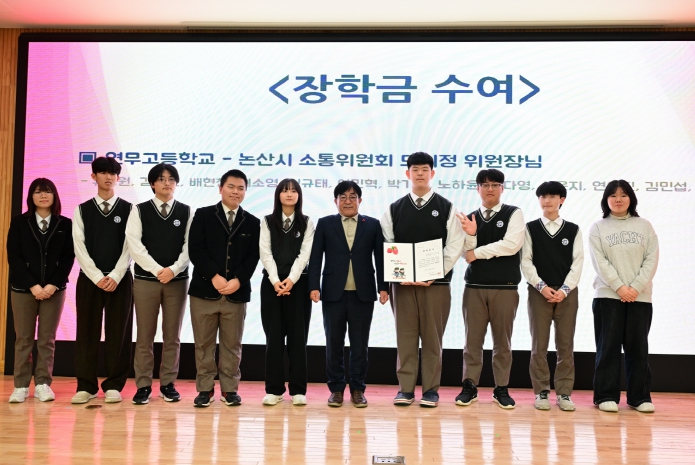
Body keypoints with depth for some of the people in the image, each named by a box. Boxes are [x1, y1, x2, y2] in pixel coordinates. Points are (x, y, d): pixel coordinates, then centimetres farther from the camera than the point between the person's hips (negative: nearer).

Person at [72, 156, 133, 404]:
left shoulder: (128, 209, 4)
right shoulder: (82, 210, 8)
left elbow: (129, 246, -2)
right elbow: (79, 247, 0)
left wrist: (115, 276, -13)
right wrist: (97, 276, -11)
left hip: (120, 279, -1)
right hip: (89, 278, 1)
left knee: (118, 332, 1)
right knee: (87, 331, 4)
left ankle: (113, 385, 10)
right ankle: (86, 385, 12)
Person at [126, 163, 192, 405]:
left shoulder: (186, 212, 7)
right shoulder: (139, 211, 3)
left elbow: (189, 245, 0)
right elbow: (135, 245, -5)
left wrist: (173, 269, -14)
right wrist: (157, 270, -13)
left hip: (177, 280, 1)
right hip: (146, 279, -1)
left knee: (172, 336, 6)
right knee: (145, 336, 3)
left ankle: (168, 384, 15)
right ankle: (143, 386, 11)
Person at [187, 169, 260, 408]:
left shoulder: (252, 222, 9)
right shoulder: (203, 215, 4)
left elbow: (253, 257, 2)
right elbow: (195, 250, -5)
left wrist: (238, 281, -13)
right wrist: (214, 276, -14)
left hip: (237, 292, 1)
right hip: (204, 289, -1)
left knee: (232, 344, 7)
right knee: (203, 343, 5)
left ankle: (230, 389, 17)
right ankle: (205, 388, 16)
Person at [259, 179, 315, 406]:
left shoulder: (307, 223, 8)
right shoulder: (267, 222, 9)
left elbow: (305, 254, -2)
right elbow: (265, 253, -1)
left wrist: (291, 280, -15)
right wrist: (276, 281, -13)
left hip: (298, 283, 0)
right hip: (272, 283, 1)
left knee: (298, 336, 1)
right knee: (273, 336, 1)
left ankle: (298, 390, 7)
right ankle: (274, 389, 8)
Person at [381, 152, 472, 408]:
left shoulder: (447, 208, 3)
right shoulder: (394, 209, 8)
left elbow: (454, 247, -3)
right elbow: (386, 246, 5)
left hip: (436, 282, -1)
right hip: (403, 282, 2)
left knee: (432, 337, 3)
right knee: (405, 336, 5)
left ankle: (431, 389, 12)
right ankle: (406, 388, 12)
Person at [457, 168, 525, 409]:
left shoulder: (513, 214, 1)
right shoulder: (470, 218, 10)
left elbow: (512, 244, -13)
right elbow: (465, 253, 4)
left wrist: (478, 253, -8)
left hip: (505, 286, -2)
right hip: (474, 285, 2)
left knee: (502, 340, 6)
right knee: (472, 338, 4)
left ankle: (501, 389, 17)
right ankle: (469, 386, 14)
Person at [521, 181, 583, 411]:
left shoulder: (573, 230, 9)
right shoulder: (531, 228, 6)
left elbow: (577, 263, 3)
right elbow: (526, 261, 0)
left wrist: (565, 289, -9)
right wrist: (542, 286, -11)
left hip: (567, 293, 1)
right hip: (539, 292, -1)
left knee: (565, 345, 3)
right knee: (539, 344, 1)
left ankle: (564, 393, 10)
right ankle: (541, 392, 8)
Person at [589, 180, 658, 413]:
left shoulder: (644, 226, 10)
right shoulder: (597, 228, 5)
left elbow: (652, 260, 2)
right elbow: (599, 262, -4)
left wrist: (636, 288, -10)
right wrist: (619, 287, -13)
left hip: (640, 296, 2)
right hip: (608, 296, -1)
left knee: (638, 347, 4)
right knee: (609, 346, 0)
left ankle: (640, 396, 13)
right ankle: (606, 396, 6)